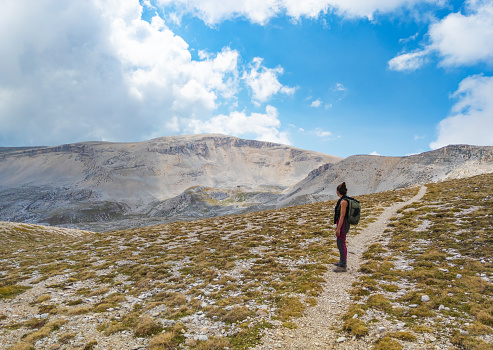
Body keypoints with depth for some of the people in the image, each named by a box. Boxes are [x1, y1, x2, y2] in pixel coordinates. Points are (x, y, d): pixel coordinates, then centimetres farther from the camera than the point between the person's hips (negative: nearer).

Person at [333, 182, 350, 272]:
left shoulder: (343, 201, -20)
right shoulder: (342, 200, 9)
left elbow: (342, 216, -22)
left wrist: (338, 228, -20)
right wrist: (337, 225, 23)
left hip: (343, 225, -10)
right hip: (341, 224, 10)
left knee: (341, 245, -2)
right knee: (340, 243, 21)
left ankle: (343, 266, 7)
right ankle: (343, 262, 34)